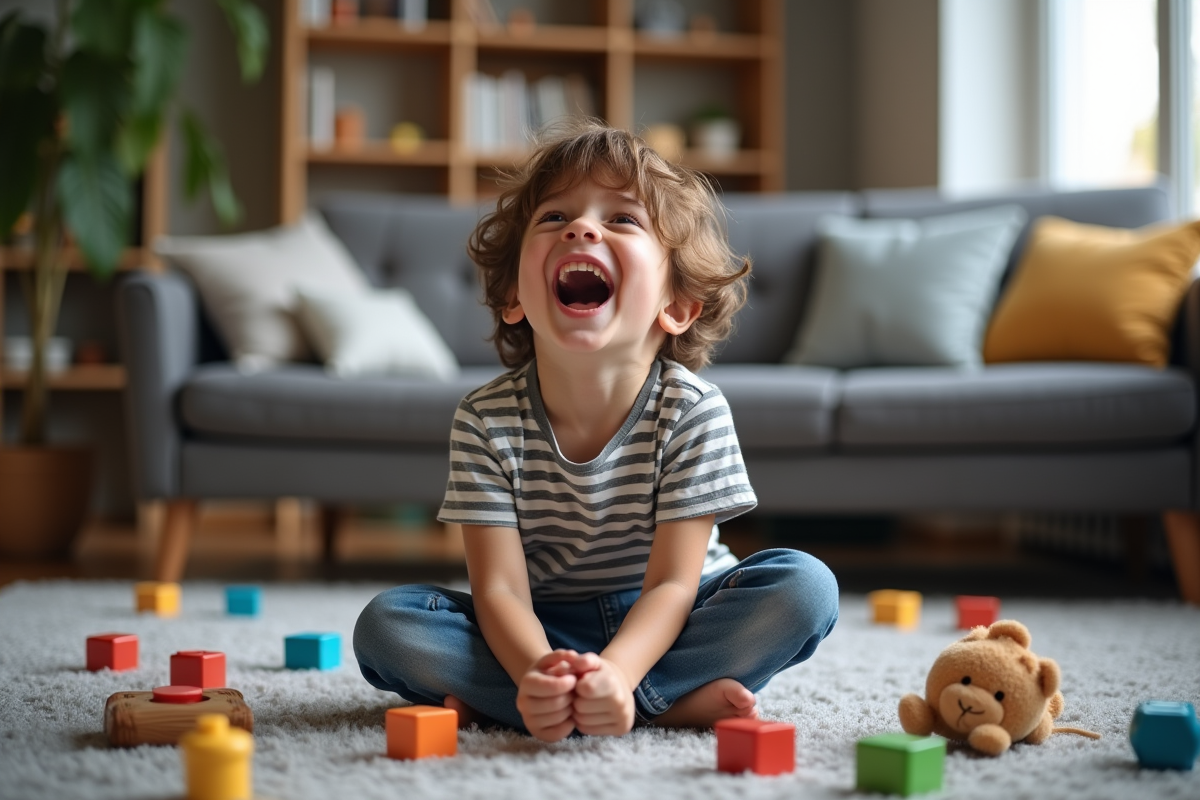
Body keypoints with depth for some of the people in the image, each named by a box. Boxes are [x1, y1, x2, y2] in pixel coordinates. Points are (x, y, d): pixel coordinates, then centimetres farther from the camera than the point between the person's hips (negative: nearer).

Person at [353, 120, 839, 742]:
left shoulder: (694, 411, -18)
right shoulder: (486, 420, -16)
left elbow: (672, 584, -22)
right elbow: (500, 588, -20)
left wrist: (616, 673, -43)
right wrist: (537, 673, -43)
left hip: (655, 623, 0)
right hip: (540, 632, 1)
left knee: (805, 586, -25)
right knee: (384, 625, -24)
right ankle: (672, 701, -26)